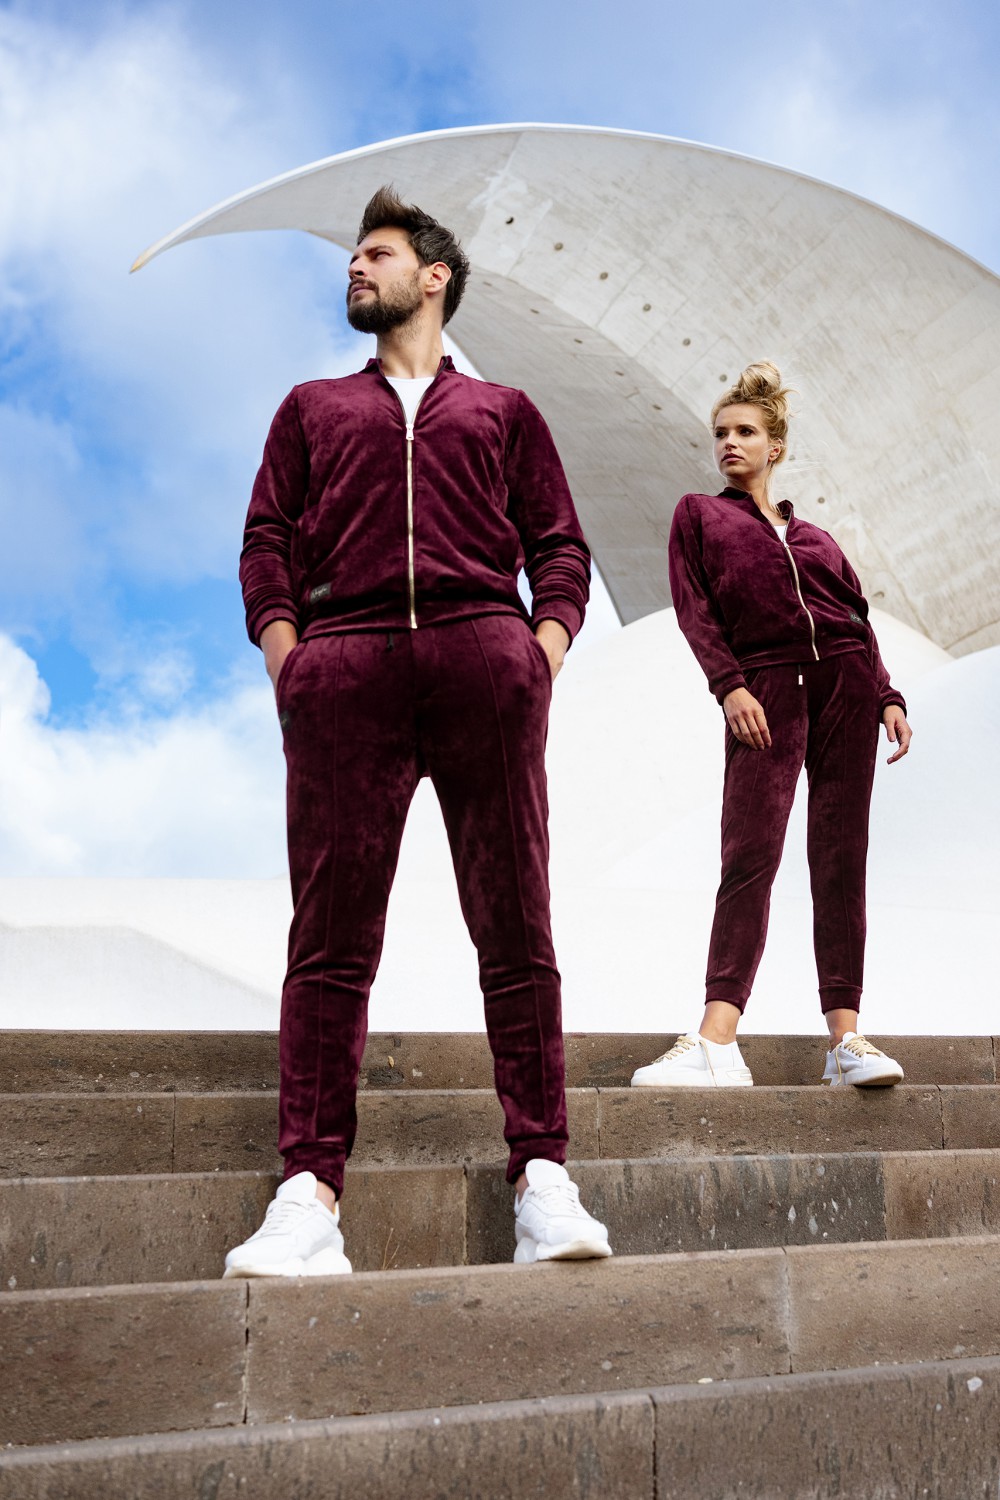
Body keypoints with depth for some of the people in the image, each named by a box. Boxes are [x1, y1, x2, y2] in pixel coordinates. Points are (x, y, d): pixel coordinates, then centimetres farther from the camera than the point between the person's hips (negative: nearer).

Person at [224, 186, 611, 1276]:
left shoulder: (502, 409, 28)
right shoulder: (313, 407, 31)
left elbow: (559, 545, 17)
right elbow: (267, 542, 17)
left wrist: (542, 653, -3)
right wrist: (285, 656, -2)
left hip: (484, 652, 0)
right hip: (343, 662, 1)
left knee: (515, 927, -7)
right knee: (330, 935, -9)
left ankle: (543, 1181, -8)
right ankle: (308, 1196, -13)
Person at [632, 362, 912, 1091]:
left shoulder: (815, 537, 25)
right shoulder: (698, 514, 18)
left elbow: (859, 619, 19)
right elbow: (695, 609, 5)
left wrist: (887, 696, 4)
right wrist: (729, 684, -10)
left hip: (844, 679, 3)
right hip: (765, 685, -3)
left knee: (841, 856, -3)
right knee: (749, 854, -15)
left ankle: (846, 1037, -5)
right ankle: (716, 1044, -20)